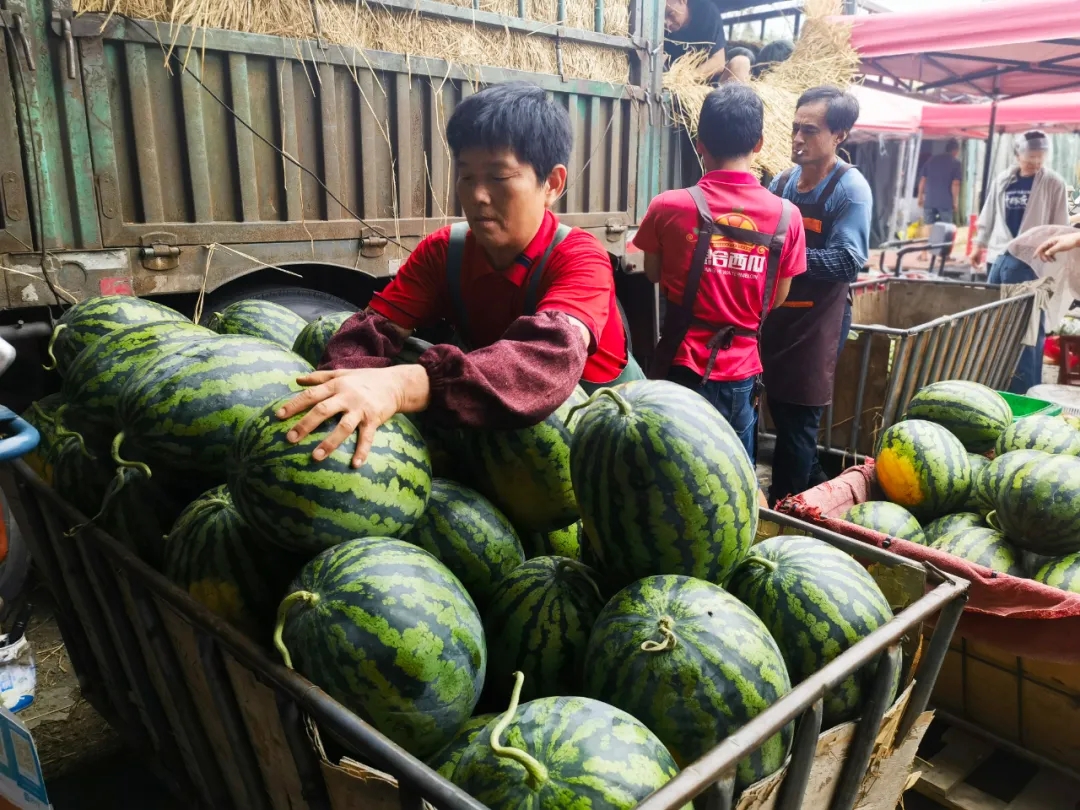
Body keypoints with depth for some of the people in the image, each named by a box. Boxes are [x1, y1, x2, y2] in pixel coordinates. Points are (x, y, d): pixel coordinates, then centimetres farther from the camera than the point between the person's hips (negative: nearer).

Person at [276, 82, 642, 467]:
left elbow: (553, 356, -44)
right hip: (499, 423, 5)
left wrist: (405, 385, -58)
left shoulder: (580, 259, -25)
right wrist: (343, 389, -42)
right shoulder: (443, 250, -8)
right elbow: (375, 326, -18)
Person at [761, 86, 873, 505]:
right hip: (777, 316, 7)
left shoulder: (851, 189, -11)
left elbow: (847, 263, -19)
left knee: (796, 423, 1)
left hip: (818, 324, -7)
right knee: (781, 413, 15)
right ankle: (815, 490, 35)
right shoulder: (783, 180, 7)